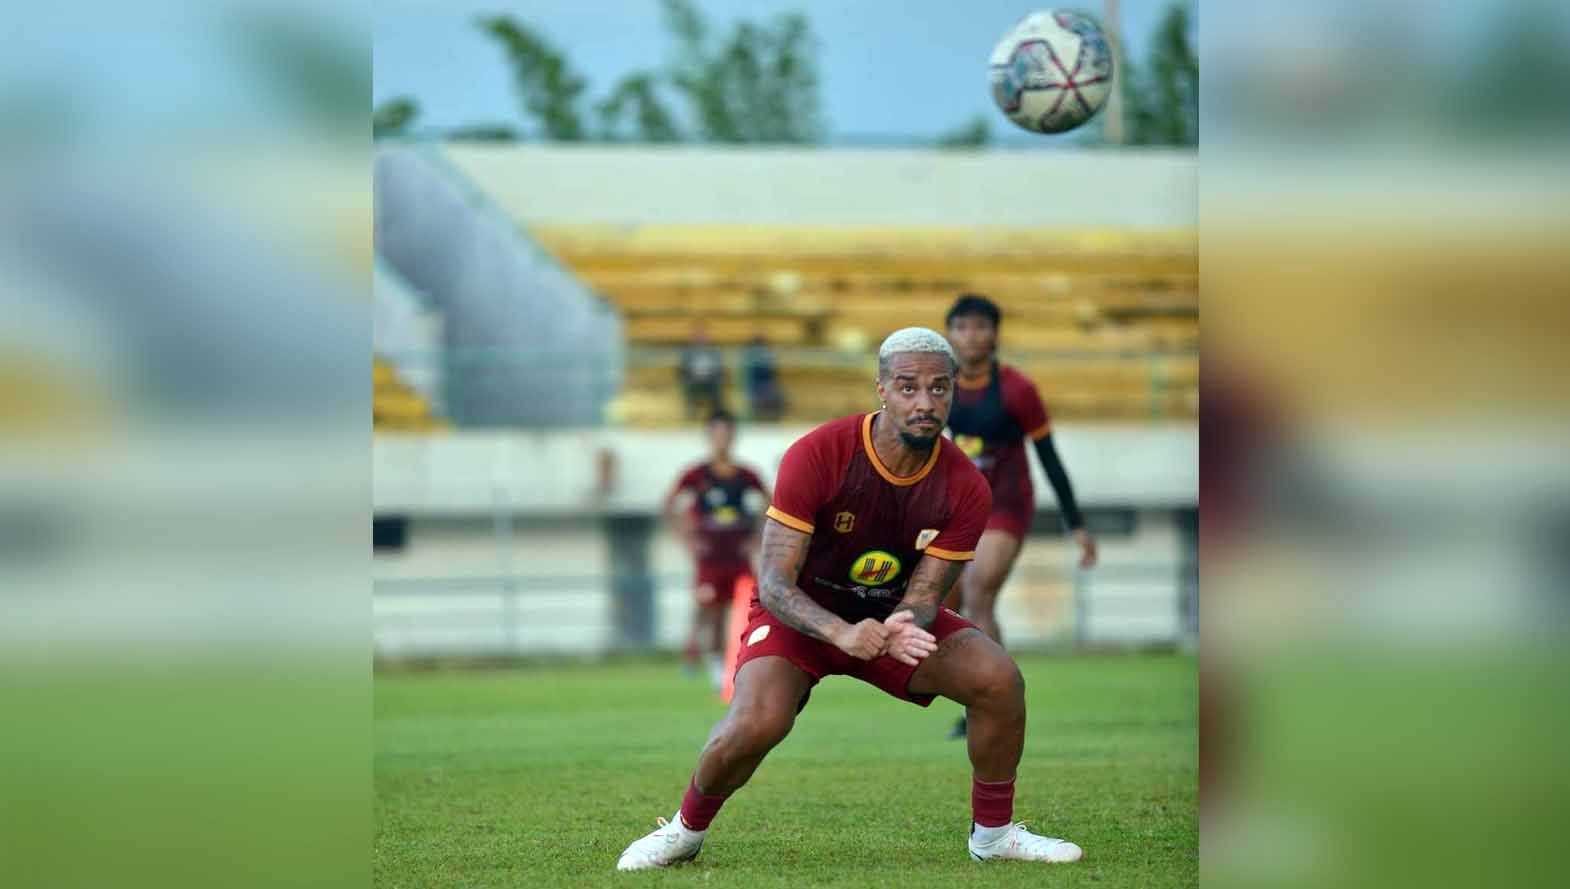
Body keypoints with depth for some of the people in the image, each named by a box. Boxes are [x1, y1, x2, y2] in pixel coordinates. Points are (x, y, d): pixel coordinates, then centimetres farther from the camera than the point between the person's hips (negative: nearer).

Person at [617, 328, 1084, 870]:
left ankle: (993, 834, 3)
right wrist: (842, 633, -45)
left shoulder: (965, 489, -16)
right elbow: (775, 582, -27)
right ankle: (685, 831, -1)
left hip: (893, 613, 4)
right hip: (801, 615, -3)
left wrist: (903, 628, -40)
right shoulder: (817, 455, -26)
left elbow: (924, 593, -14)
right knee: (757, 724, -31)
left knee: (999, 679, -20)